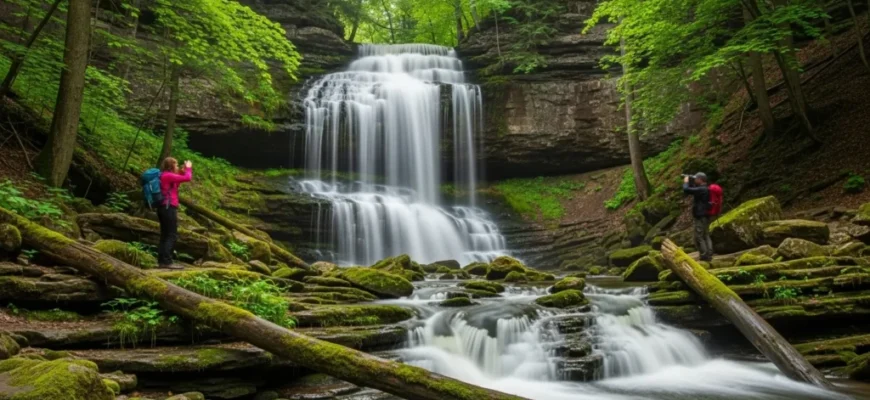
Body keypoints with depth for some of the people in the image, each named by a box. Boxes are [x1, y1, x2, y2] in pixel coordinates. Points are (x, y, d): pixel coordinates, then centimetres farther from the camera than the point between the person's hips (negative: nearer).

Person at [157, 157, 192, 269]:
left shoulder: (164, 176, 16)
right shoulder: (168, 176, -12)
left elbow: (175, 185, 25)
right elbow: (187, 178, -15)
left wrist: (181, 172, 16)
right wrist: (188, 168, 3)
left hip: (164, 208, 10)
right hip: (169, 208, -10)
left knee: (165, 235, 11)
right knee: (172, 236, -8)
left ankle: (162, 261, 12)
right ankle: (167, 261, -11)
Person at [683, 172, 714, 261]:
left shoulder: (701, 189, -19)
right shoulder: (706, 189, 13)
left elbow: (686, 190, -25)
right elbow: (693, 190, 27)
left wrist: (686, 182, -8)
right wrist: (690, 182, 15)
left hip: (701, 217, -10)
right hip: (705, 216, 10)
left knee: (699, 237, -6)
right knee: (706, 236, 13)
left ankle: (704, 255, -8)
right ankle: (709, 254, 13)